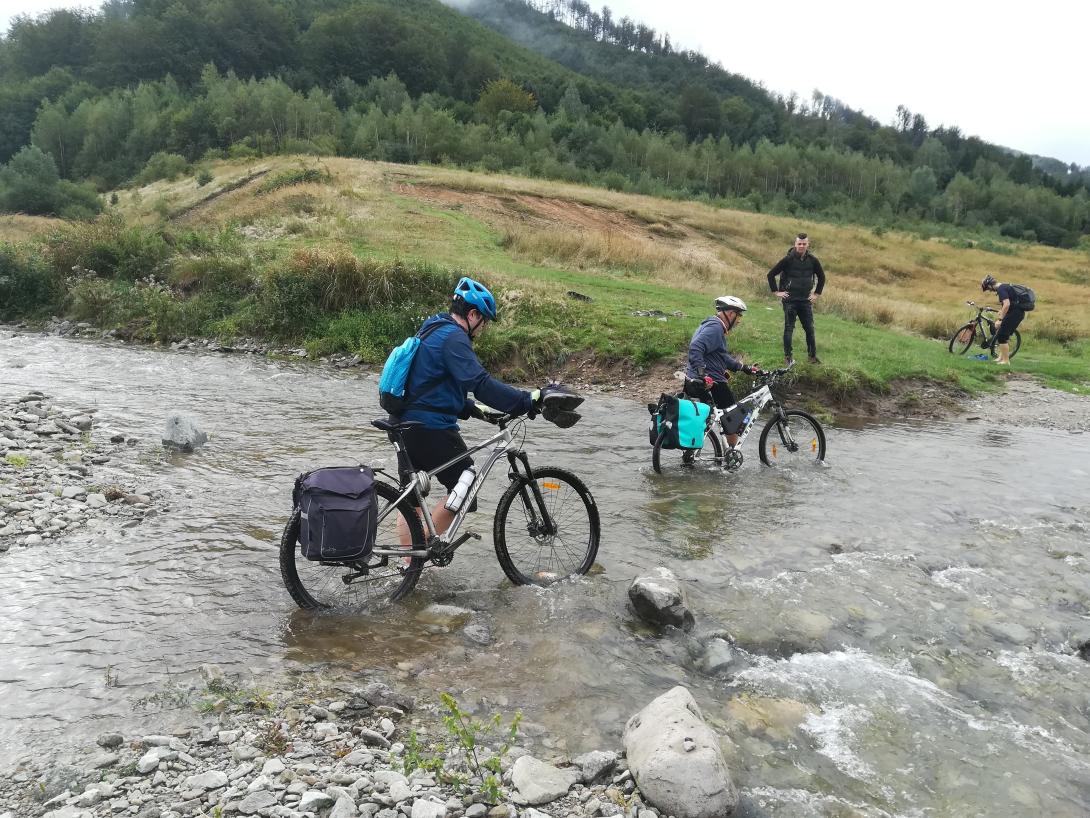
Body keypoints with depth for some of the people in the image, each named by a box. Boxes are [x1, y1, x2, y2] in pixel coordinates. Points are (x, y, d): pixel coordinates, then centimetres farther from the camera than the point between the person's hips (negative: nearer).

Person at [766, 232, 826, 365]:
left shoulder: (813, 260, 1)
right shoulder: (788, 259, -9)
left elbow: (822, 277, 17)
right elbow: (771, 274, -5)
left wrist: (817, 293, 11)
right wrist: (776, 292, -5)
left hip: (806, 301, 3)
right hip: (790, 300, -3)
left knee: (810, 329, 4)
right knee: (789, 328, 1)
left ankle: (812, 355, 16)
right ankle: (787, 356, 9)